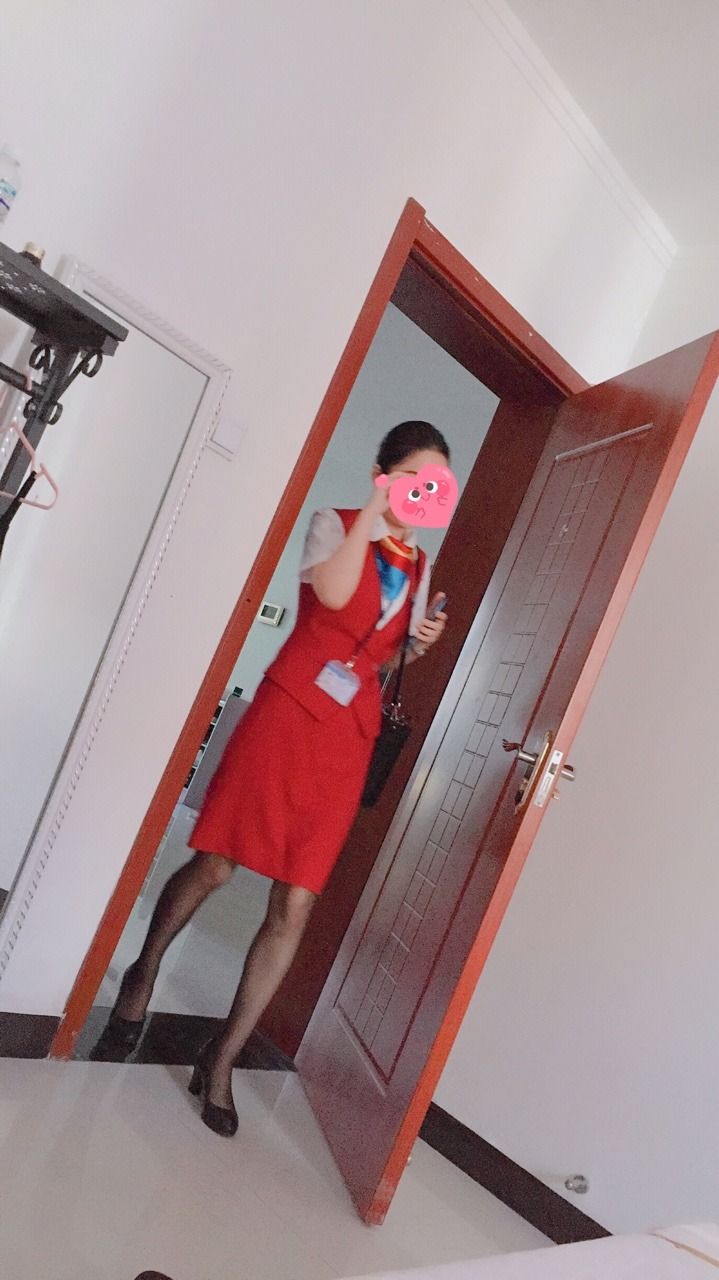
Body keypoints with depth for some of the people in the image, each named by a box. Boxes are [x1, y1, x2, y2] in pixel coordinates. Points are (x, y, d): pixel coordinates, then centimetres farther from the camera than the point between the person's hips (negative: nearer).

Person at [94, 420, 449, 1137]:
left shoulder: (419, 564, 16)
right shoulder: (336, 523, 2)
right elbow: (332, 594, -19)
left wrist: (419, 646, 2)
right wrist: (375, 509, -15)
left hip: (351, 735, 4)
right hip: (289, 707, -4)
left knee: (296, 906, 1)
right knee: (215, 864, 4)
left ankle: (221, 1060, 17)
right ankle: (141, 977, 35)